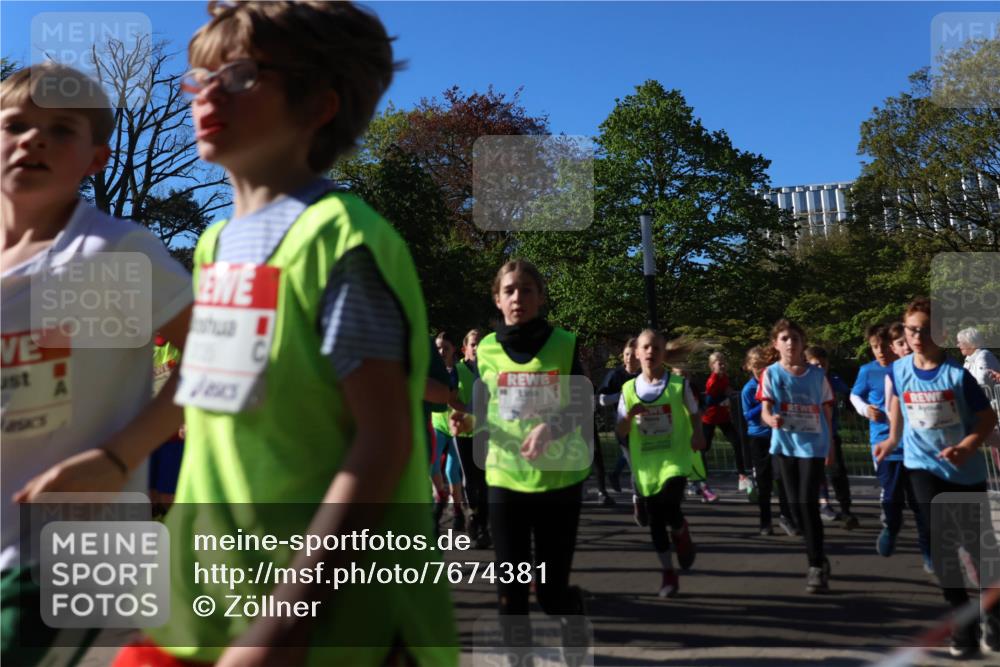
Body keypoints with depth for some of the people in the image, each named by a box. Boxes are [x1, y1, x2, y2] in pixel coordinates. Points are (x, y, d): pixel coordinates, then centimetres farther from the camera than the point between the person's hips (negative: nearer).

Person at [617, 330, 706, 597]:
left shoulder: (679, 384, -3)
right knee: (655, 521, 8)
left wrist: (697, 434, -13)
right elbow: (620, 432, 3)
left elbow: (694, 415, 7)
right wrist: (629, 415, -17)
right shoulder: (629, 389, 1)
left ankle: (681, 533, 15)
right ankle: (669, 574, 24)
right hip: (645, 465, 3)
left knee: (670, 508, -22)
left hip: (675, 459, -2)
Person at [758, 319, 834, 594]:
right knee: (795, 504, 9)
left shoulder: (817, 374, 0)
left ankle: (816, 566, 0)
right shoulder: (771, 373, -1)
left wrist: (829, 445, 12)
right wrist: (772, 420, -30)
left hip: (813, 445, -2)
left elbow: (827, 411, 8)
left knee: (808, 503, -11)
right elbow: (765, 410, -7)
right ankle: (818, 558, 28)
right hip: (785, 445, 2)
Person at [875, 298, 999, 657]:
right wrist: (892, 439, 18)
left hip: (966, 469, -1)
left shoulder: (958, 373, -15)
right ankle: (963, 619, 8)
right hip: (923, 466, 1)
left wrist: (967, 447, -25)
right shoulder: (898, 370, -6)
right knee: (942, 542, -6)